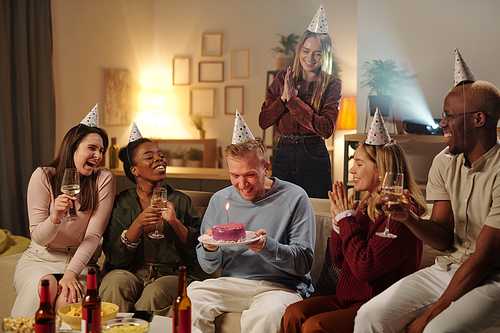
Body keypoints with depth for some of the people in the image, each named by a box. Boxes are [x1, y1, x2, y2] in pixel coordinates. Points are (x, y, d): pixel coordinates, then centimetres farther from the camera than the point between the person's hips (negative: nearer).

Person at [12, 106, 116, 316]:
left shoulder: (104, 179, -6)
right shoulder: (43, 176, -7)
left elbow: (94, 234, -10)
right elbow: (37, 237, -8)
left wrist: (70, 273, -23)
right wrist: (55, 218, -31)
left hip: (79, 260, 0)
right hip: (39, 258, 1)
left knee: (68, 299, -32)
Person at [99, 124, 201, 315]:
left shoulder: (180, 201, 9)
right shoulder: (120, 203, 5)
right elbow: (115, 258, -3)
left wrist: (175, 222, -13)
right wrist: (138, 224, -17)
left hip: (170, 274, 1)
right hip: (130, 272, 0)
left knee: (155, 294, -32)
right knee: (116, 284, -33)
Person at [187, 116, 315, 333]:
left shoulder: (294, 198, -3)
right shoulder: (220, 200, 9)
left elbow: (304, 262, -8)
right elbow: (209, 267, 14)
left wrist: (267, 247, -26)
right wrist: (210, 249, -11)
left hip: (281, 286, -3)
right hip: (232, 283, 4)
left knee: (266, 314, -38)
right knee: (191, 295, -27)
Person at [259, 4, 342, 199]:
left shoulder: (332, 84, -1)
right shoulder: (283, 78, 8)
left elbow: (326, 129, -13)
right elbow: (263, 121, 3)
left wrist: (293, 99, -13)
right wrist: (284, 97, -12)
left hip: (314, 157, -2)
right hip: (283, 155, 3)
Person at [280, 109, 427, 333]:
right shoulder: (365, 207, 8)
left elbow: (365, 268, -24)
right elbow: (339, 260, 15)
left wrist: (347, 218, -14)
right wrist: (338, 219, 0)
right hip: (347, 298, 8)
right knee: (293, 314, -12)